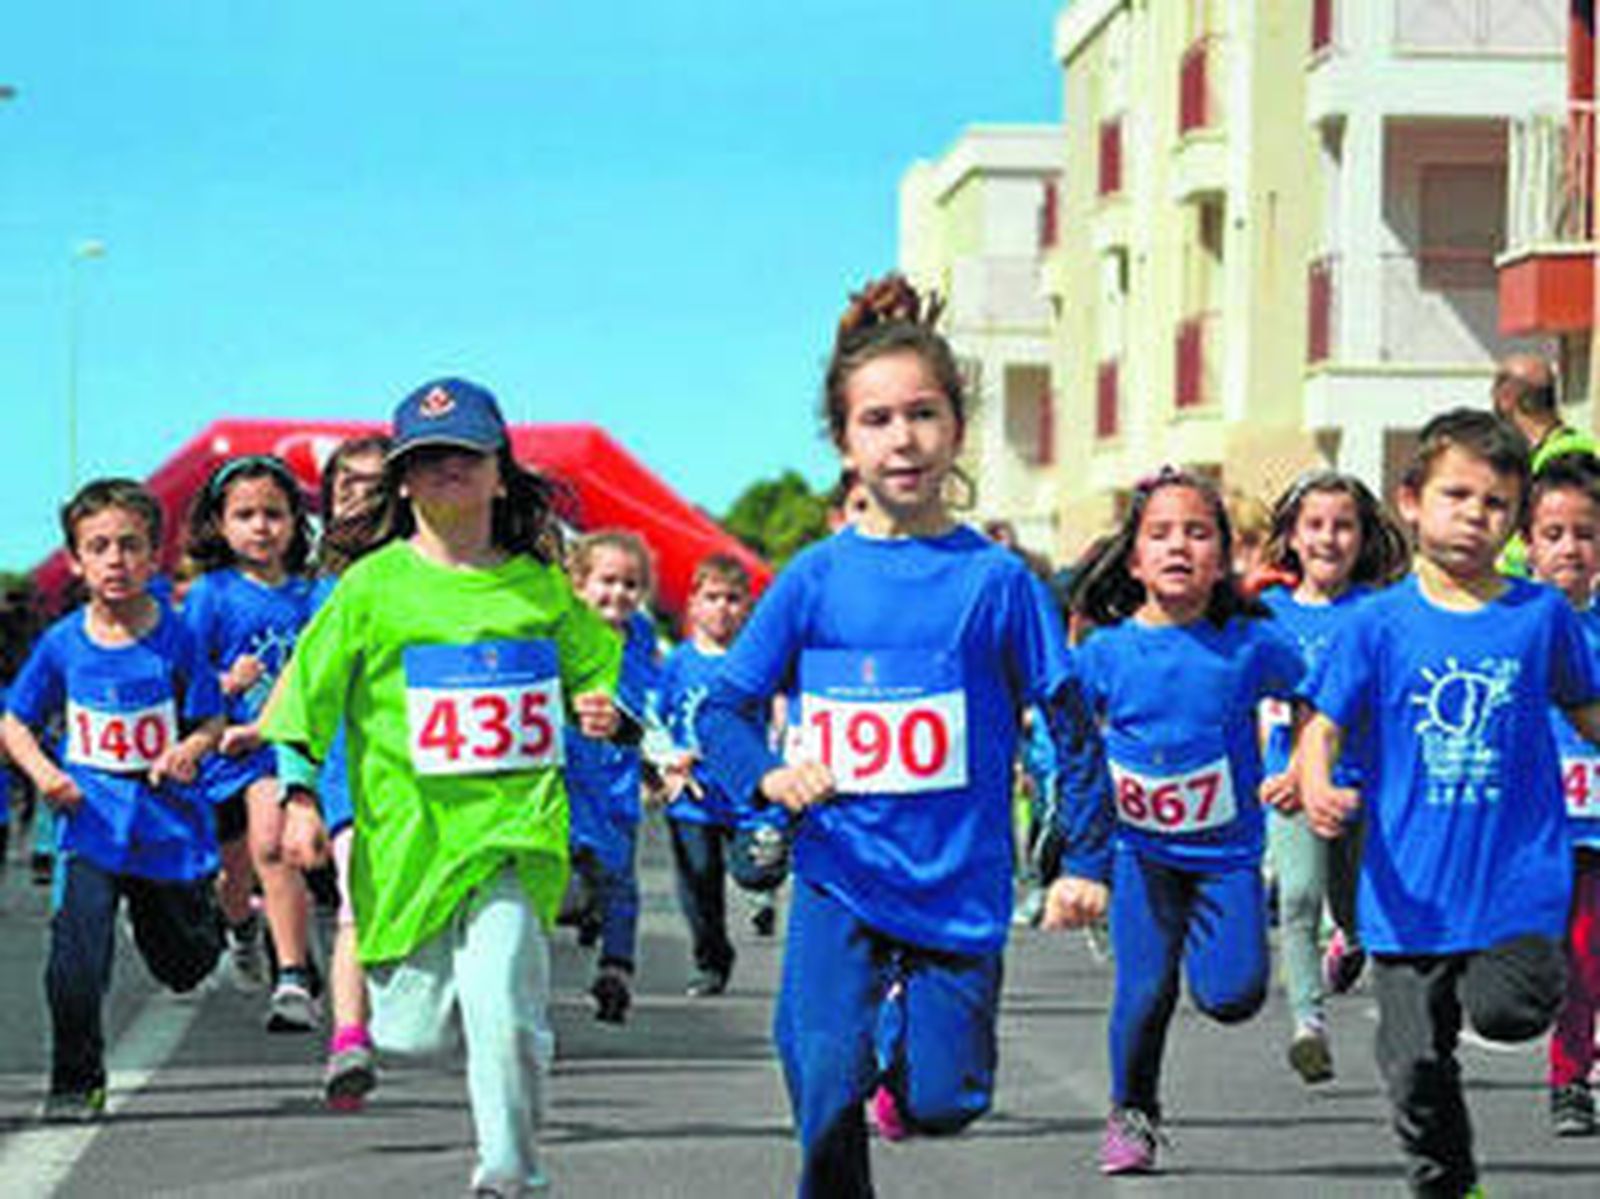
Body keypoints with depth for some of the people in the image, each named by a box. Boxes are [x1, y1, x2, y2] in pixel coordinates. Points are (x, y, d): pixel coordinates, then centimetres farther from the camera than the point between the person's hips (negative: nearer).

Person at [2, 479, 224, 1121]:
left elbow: (211, 722, 1)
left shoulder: (174, 638, -7)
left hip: (169, 825, 0)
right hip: (93, 821, 0)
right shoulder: (62, 644, -2)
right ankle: (76, 1083, 0)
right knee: (77, 956, -17)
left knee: (184, 966, 14)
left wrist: (190, 749, -21)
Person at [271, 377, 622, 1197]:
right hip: (409, 829, 0)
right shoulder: (374, 584, 1)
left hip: (516, 823, 0)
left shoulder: (541, 585, 7)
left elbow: (592, 662, 21)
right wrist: (300, 794, -3)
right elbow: (311, 685, 4)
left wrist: (598, 707, 0)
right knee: (414, 1030, 0)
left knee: (503, 1003, -13)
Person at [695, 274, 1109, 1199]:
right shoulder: (815, 580, -1)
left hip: (958, 887, 0)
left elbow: (1071, 725, 3)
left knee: (943, 1105, 1)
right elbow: (724, 710, 4)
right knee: (828, 1097, -14)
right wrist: (768, 775, -16)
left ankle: (906, 1043, 35)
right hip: (838, 882, 0)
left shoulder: (994, 579, -3)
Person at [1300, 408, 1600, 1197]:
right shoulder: (1379, 623, -1)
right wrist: (1317, 789, -21)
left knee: (1507, 1011, -22)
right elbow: (1323, 724, -2)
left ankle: (1522, 970, 12)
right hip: (1413, 887, 0)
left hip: (1519, 876, 0)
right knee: (1415, 1061, 5)